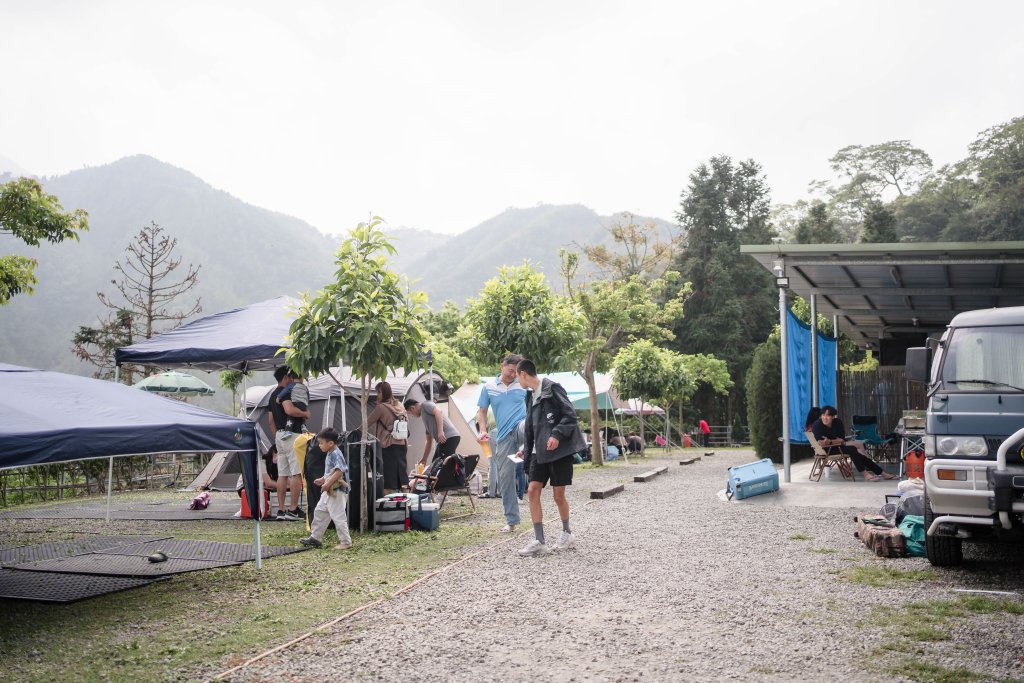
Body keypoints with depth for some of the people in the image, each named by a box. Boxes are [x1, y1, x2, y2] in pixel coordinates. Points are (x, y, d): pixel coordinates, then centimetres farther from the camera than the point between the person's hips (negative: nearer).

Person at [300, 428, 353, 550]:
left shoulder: (336, 454, -18)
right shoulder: (330, 454, 12)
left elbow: (339, 471, -31)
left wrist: (327, 484, -29)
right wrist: (322, 480, 14)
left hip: (337, 491, -11)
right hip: (329, 491, 11)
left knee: (338, 516, -6)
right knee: (319, 511, 17)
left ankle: (346, 542, 2)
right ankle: (315, 538, 28)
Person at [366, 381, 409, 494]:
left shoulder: (381, 407, -9)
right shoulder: (400, 405, 10)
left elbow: (368, 423, -4)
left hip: (388, 445, -6)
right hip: (402, 443, 6)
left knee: (388, 477, -3)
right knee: (402, 473, 10)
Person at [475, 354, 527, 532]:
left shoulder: (524, 385, 4)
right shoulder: (488, 388, 8)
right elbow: (482, 412, 13)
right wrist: (483, 431, -3)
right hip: (504, 436, 2)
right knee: (505, 476, 4)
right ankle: (511, 521, 14)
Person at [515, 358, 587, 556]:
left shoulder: (552, 388, -9)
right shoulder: (531, 395, 15)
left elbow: (570, 414, -13)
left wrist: (557, 434, -24)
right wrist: (526, 450, 18)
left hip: (560, 449, -7)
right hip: (540, 451, 7)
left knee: (558, 494, 0)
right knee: (533, 490, -5)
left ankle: (566, 532, 25)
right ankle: (539, 542, -4)